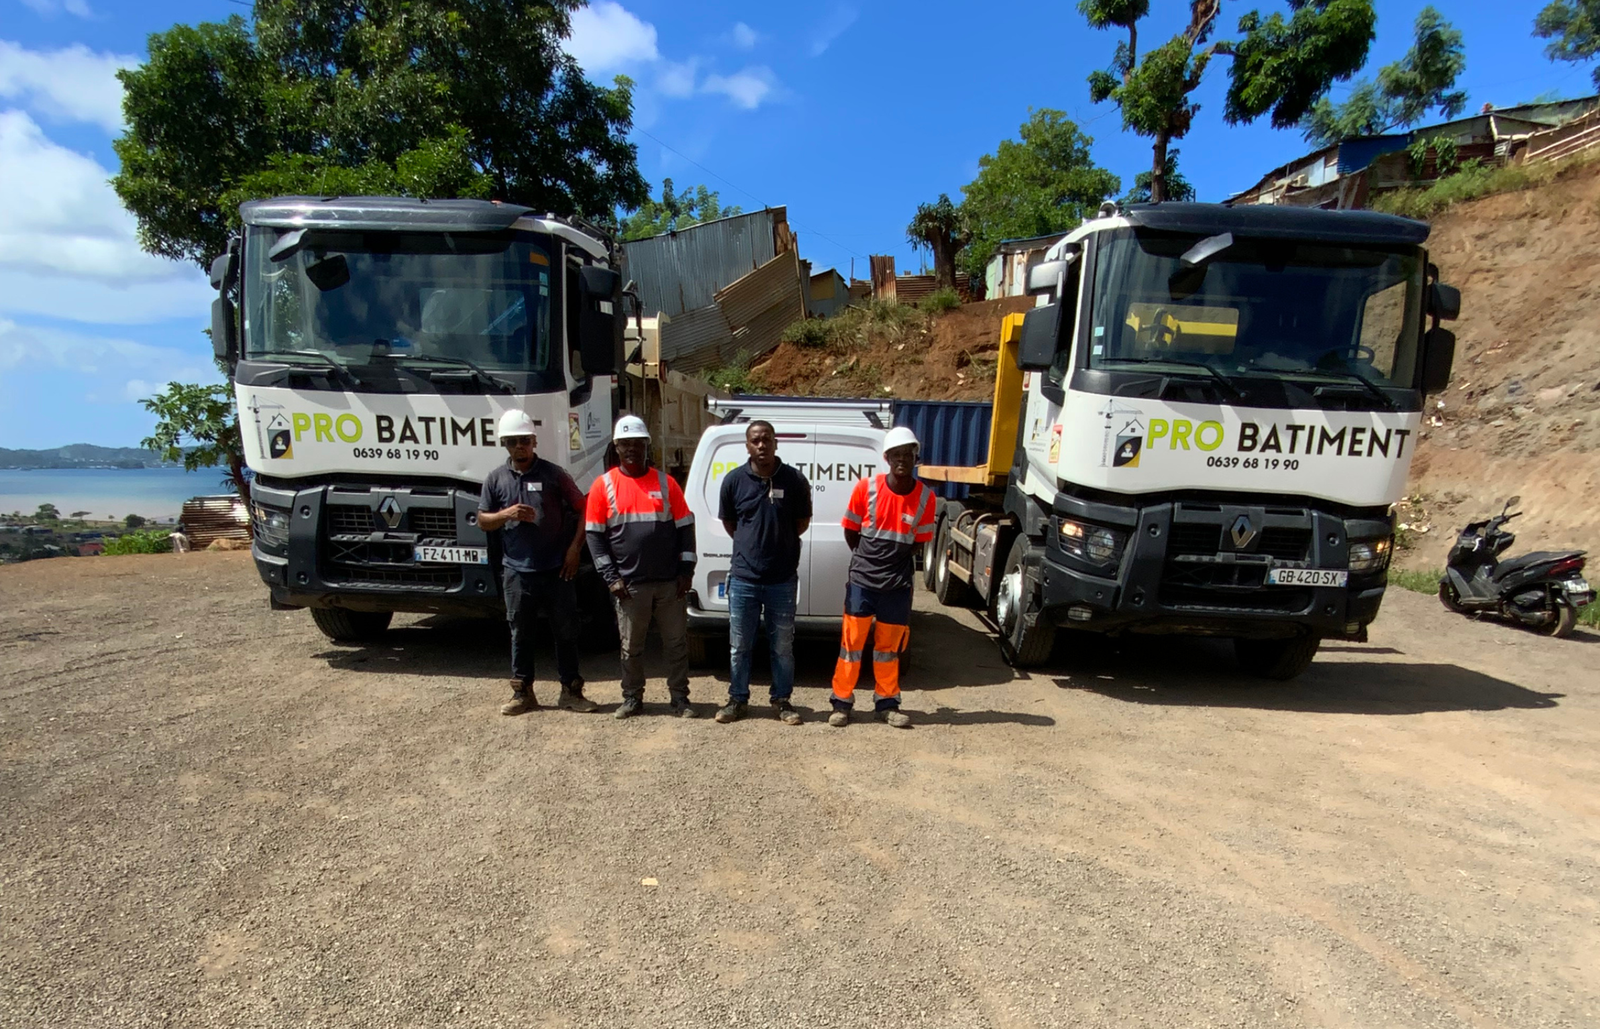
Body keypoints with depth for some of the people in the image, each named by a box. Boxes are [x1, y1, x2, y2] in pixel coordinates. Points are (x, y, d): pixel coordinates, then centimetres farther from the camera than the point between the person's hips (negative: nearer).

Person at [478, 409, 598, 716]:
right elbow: (483, 521, 9)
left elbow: (583, 510, 2)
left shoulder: (553, 474, 0)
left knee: (566, 632, 4)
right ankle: (522, 693, 22)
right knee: (520, 634, 10)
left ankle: (571, 691, 16)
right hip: (516, 571, 2)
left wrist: (574, 548, -6)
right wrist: (506, 514, -11)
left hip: (556, 569, -2)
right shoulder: (496, 479, 7)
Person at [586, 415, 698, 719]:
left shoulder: (665, 482, 5)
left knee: (676, 643, 7)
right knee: (631, 647, 9)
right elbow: (595, 535, 1)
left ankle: (680, 698, 18)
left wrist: (686, 569, 0)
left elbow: (685, 527, 6)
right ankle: (632, 698, 25)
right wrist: (611, 577, -5)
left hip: (670, 582, 1)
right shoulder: (604, 485, 2)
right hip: (630, 584, -1)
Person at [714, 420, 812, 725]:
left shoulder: (794, 479, -5)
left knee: (782, 646, 10)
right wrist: (752, 544, 10)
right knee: (739, 645, 11)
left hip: (783, 579, -1)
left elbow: (802, 523, 7)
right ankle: (737, 699, 26)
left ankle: (781, 700, 25)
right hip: (743, 577, 1)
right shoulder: (734, 480, -3)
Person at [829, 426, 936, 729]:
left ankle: (887, 703, 25)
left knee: (889, 646, 12)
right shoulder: (866, 488, -9)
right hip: (862, 580, -1)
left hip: (898, 584, 1)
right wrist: (867, 559, 8)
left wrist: (894, 560, 5)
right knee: (852, 642, 5)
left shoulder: (925, 497, -5)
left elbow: (919, 540, 7)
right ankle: (842, 702, 16)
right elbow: (850, 530, 4)